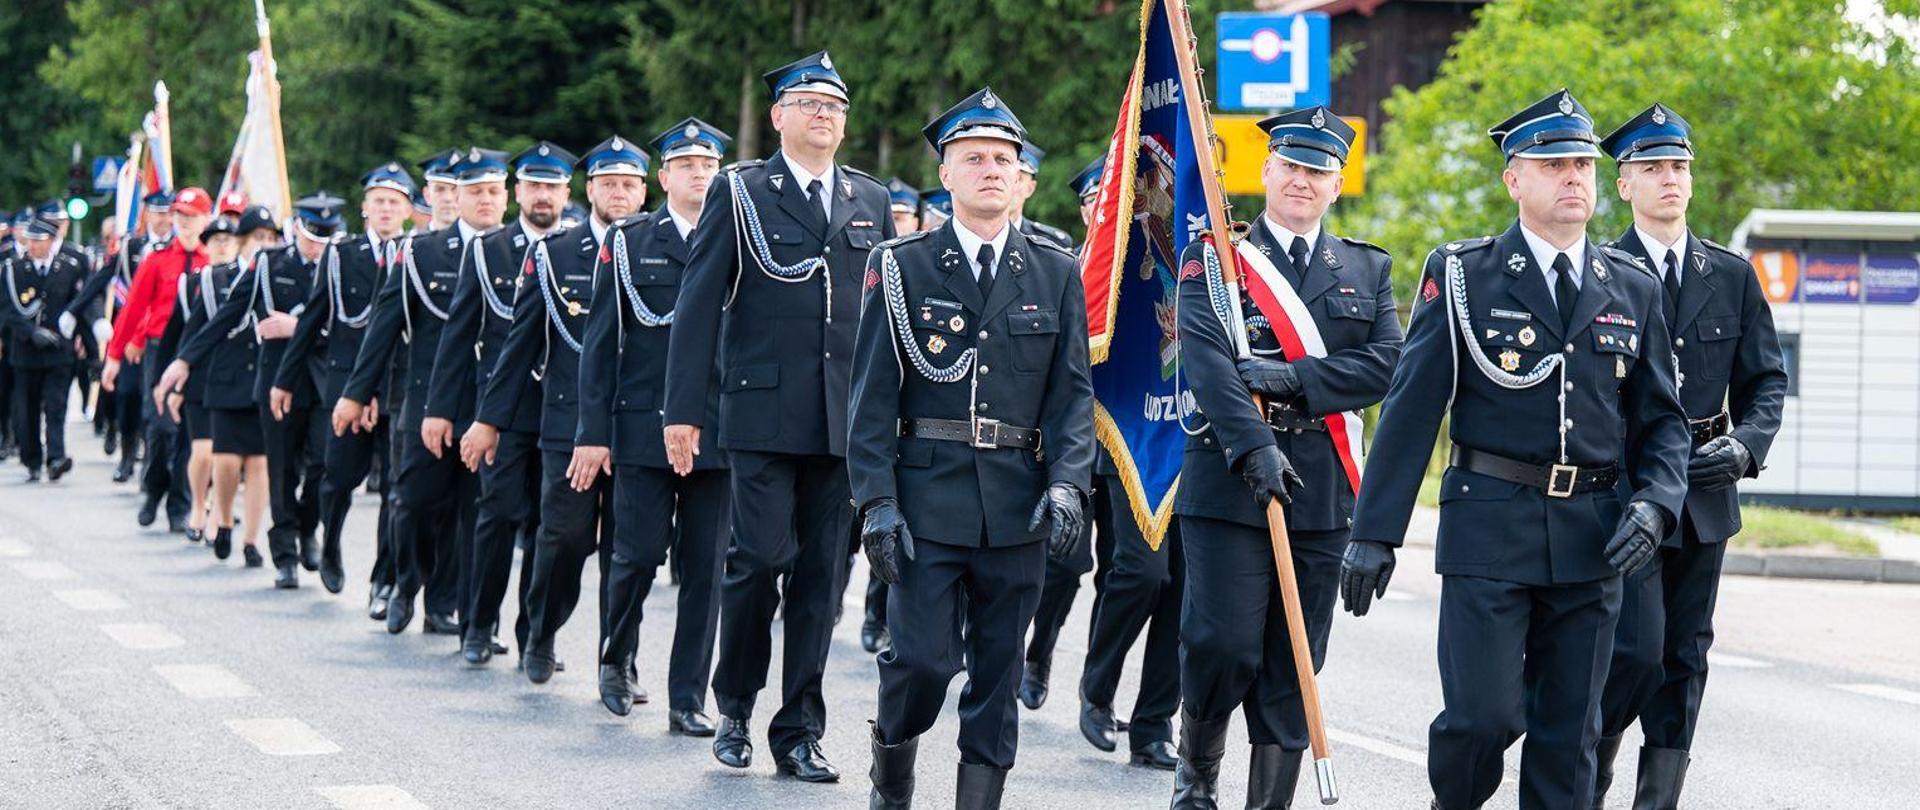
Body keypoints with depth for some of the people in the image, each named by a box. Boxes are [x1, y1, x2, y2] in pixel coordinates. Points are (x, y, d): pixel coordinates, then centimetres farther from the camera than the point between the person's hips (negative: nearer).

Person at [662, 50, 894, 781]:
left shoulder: (870, 201, 13)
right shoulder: (739, 193, 3)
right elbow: (699, 303, -1)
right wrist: (683, 409, -7)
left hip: (845, 419, 3)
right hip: (762, 412, -3)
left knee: (820, 574, 4)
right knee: (761, 556, -9)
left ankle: (799, 730, 11)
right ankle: (734, 708, 10)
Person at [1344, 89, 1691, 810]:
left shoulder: (1633, 291, 12)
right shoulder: (1462, 275, 1)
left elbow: (1662, 420, 15)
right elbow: (1411, 409, -1)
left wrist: (1654, 503, -4)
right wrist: (1375, 531, -6)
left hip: (1592, 536, 3)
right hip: (1489, 528, -3)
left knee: (1569, 732, 5)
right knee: (1483, 715, -10)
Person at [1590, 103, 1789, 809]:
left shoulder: (1733, 276, 10)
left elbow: (1766, 379, 11)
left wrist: (1744, 445, -7)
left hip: (1704, 500, 4)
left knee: (1685, 662, 6)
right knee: (1638, 650, -14)